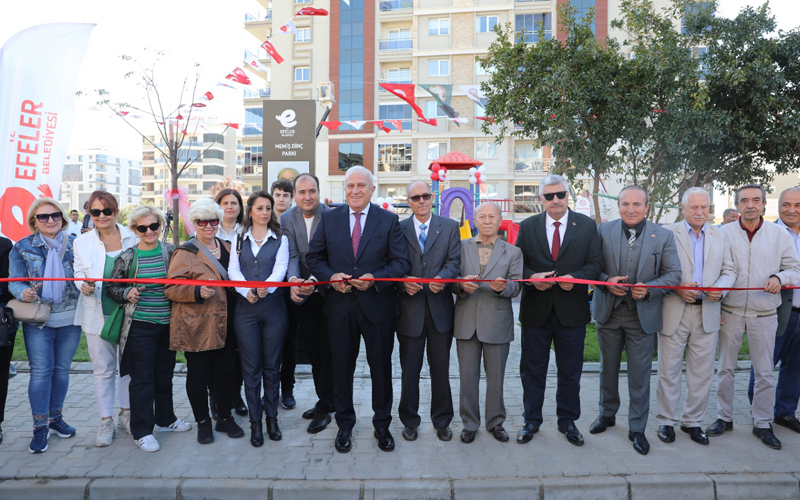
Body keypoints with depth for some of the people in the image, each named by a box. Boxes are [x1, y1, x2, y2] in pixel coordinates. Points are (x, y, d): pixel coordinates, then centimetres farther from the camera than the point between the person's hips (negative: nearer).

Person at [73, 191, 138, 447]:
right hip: (98, 314, 0)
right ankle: (106, 421, 22)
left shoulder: (132, 238, -2)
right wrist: (84, 286, -17)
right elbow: (79, 275, 6)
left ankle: (126, 413, 28)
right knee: (103, 369, 8)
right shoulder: (82, 242, 2)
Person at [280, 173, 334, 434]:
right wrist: (293, 280, -27)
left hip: (327, 292, -4)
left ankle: (324, 407, 14)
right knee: (313, 351, 13)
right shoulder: (287, 219, 1)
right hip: (302, 295, 4)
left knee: (327, 351, 2)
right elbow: (291, 255, -9)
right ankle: (325, 400, 28)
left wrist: (314, 280, -31)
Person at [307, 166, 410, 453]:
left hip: (377, 305, -1)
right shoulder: (329, 219, 5)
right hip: (340, 305, 1)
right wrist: (330, 276, -13)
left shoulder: (389, 221, -1)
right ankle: (344, 426, 32)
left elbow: (401, 262, -3)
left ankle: (382, 425, 31)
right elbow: (314, 257, 6)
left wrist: (375, 278, -19)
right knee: (342, 367, 13)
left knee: (381, 367, 10)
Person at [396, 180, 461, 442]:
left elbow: (454, 261, -3)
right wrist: (403, 282, -19)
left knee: (441, 369, 11)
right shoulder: (398, 229, 5)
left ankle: (442, 421, 29)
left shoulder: (450, 227, 6)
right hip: (409, 310, 0)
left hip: (440, 309, 1)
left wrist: (442, 278, -22)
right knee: (409, 370, 10)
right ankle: (409, 421, 27)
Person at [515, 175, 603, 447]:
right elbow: (518, 263, 4)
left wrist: (575, 278, -18)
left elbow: (595, 263, 0)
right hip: (535, 309, 0)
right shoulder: (527, 226, 4)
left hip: (571, 310, 0)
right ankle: (531, 420, 26)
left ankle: (568, 421, 31)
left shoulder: (586, 225, 2)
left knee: (570, 371, 12)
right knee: (532, 370, 10)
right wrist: (531, 277, -16)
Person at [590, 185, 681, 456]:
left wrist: (648, 289, -19)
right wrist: (606, 281, -19)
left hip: (643, 315, -1)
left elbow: (673, 274, -3)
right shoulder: (603, 230, -1)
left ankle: (637, 428, 21)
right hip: (608, 312, 1)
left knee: (640, 374, 5)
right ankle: (607, 413, 37)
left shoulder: (663, 236, -2)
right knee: (608, 368, 16)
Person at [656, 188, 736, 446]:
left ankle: (693, 421, 26)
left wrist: (720, 287, -9)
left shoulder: (719, 236, 12)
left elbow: (729, 270, 11)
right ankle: (667, 421, 20)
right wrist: (677, 287, -18)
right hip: (674, 311, -3)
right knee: (669, 370, 5)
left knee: (702, 372, 10)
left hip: (707, 313, 4)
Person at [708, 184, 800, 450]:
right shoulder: (723, 233, 0)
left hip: (764, 314, 0)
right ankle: (724, 417, 23)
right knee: (725, 368, 8)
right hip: (730, 311, 0)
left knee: (765, 372, 7)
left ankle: (762, 424, 22)